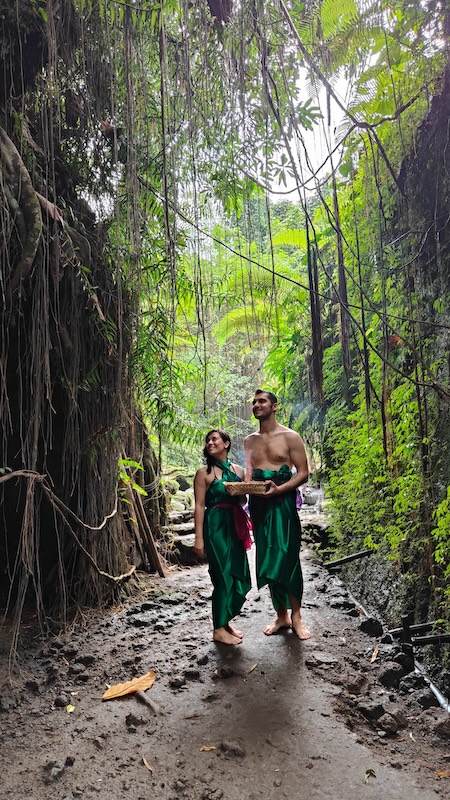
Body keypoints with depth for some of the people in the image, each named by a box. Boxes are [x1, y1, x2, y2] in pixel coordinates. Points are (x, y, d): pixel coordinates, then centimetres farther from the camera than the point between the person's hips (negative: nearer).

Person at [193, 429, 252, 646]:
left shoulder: (238, 470, 9)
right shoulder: (204, 473, -5)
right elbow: (199, 506, -8)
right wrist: (199, 537, -14)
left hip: (235, 527, 6)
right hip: (215, 527, -6)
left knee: (239, 576, 10)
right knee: (223, 576, -2)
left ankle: (225, 621, 29)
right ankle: (219, 629, 13)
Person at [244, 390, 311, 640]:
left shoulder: (290, 437, -2)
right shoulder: (250, 441, 14)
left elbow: (303, 473, -6)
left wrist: (279, 489, -20)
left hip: (282, 503, -5)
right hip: (259, 504, 5)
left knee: (288, 559, -3)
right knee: (268, 561, 9)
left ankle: (295, 615, 13)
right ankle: (281, 616, 22)